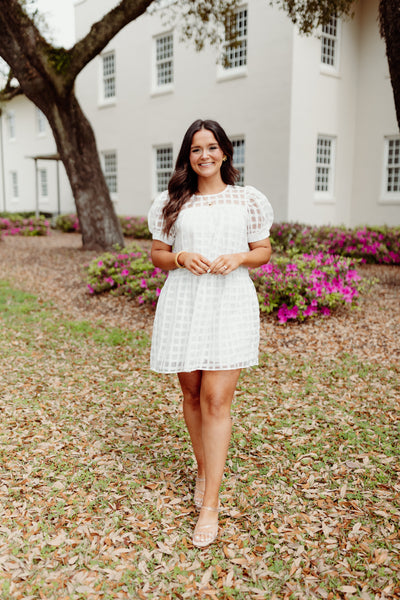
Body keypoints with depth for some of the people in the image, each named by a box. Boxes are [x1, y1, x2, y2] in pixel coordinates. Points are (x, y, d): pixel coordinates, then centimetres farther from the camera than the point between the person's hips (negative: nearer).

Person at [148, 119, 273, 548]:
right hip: (182, 305, 2)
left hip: (230, 306, -2)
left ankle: (210, 506, -1)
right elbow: (157, 255, 11)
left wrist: (238, 258, -12)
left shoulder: (247, 200, 6)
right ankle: (204, 472, 35)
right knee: (192, 395, 11)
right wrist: (182, 258, -11)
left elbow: (264, 251, 10)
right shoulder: (172, 203, 8)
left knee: (216, 400, -8)